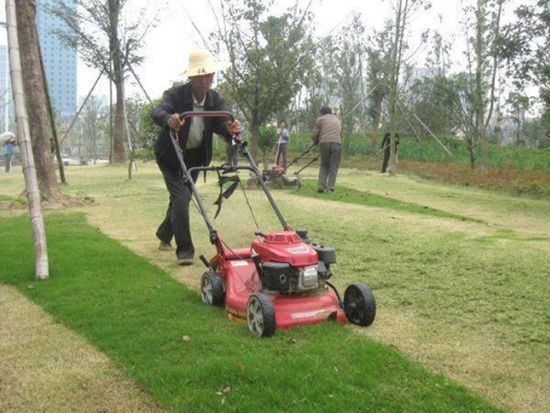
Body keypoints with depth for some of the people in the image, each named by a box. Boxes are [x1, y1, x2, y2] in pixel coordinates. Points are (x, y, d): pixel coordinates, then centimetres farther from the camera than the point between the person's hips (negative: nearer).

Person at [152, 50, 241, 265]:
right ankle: (184, 250, -10)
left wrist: (230, 128, -45)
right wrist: (168, 118, -61)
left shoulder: (215, 99, -8)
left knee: (181, 197, 18)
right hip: (171, 156, -5)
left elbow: (221, 123, -20)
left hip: (195, 156, 5)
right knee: (181, 198, -16)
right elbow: (157, 112, -38)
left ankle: (164, 234, 43)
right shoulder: (175, 94, -21)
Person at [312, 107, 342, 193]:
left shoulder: (320, 119, 15)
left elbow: (315, 134, 10)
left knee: (324, 165, 14)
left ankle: (321, 186, 4)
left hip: (324, 143, -1)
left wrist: (315, 142, 29)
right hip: (337, 143, 1)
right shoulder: (337, 120, 29)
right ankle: (330, 188, 0)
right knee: (334, 167, 6)